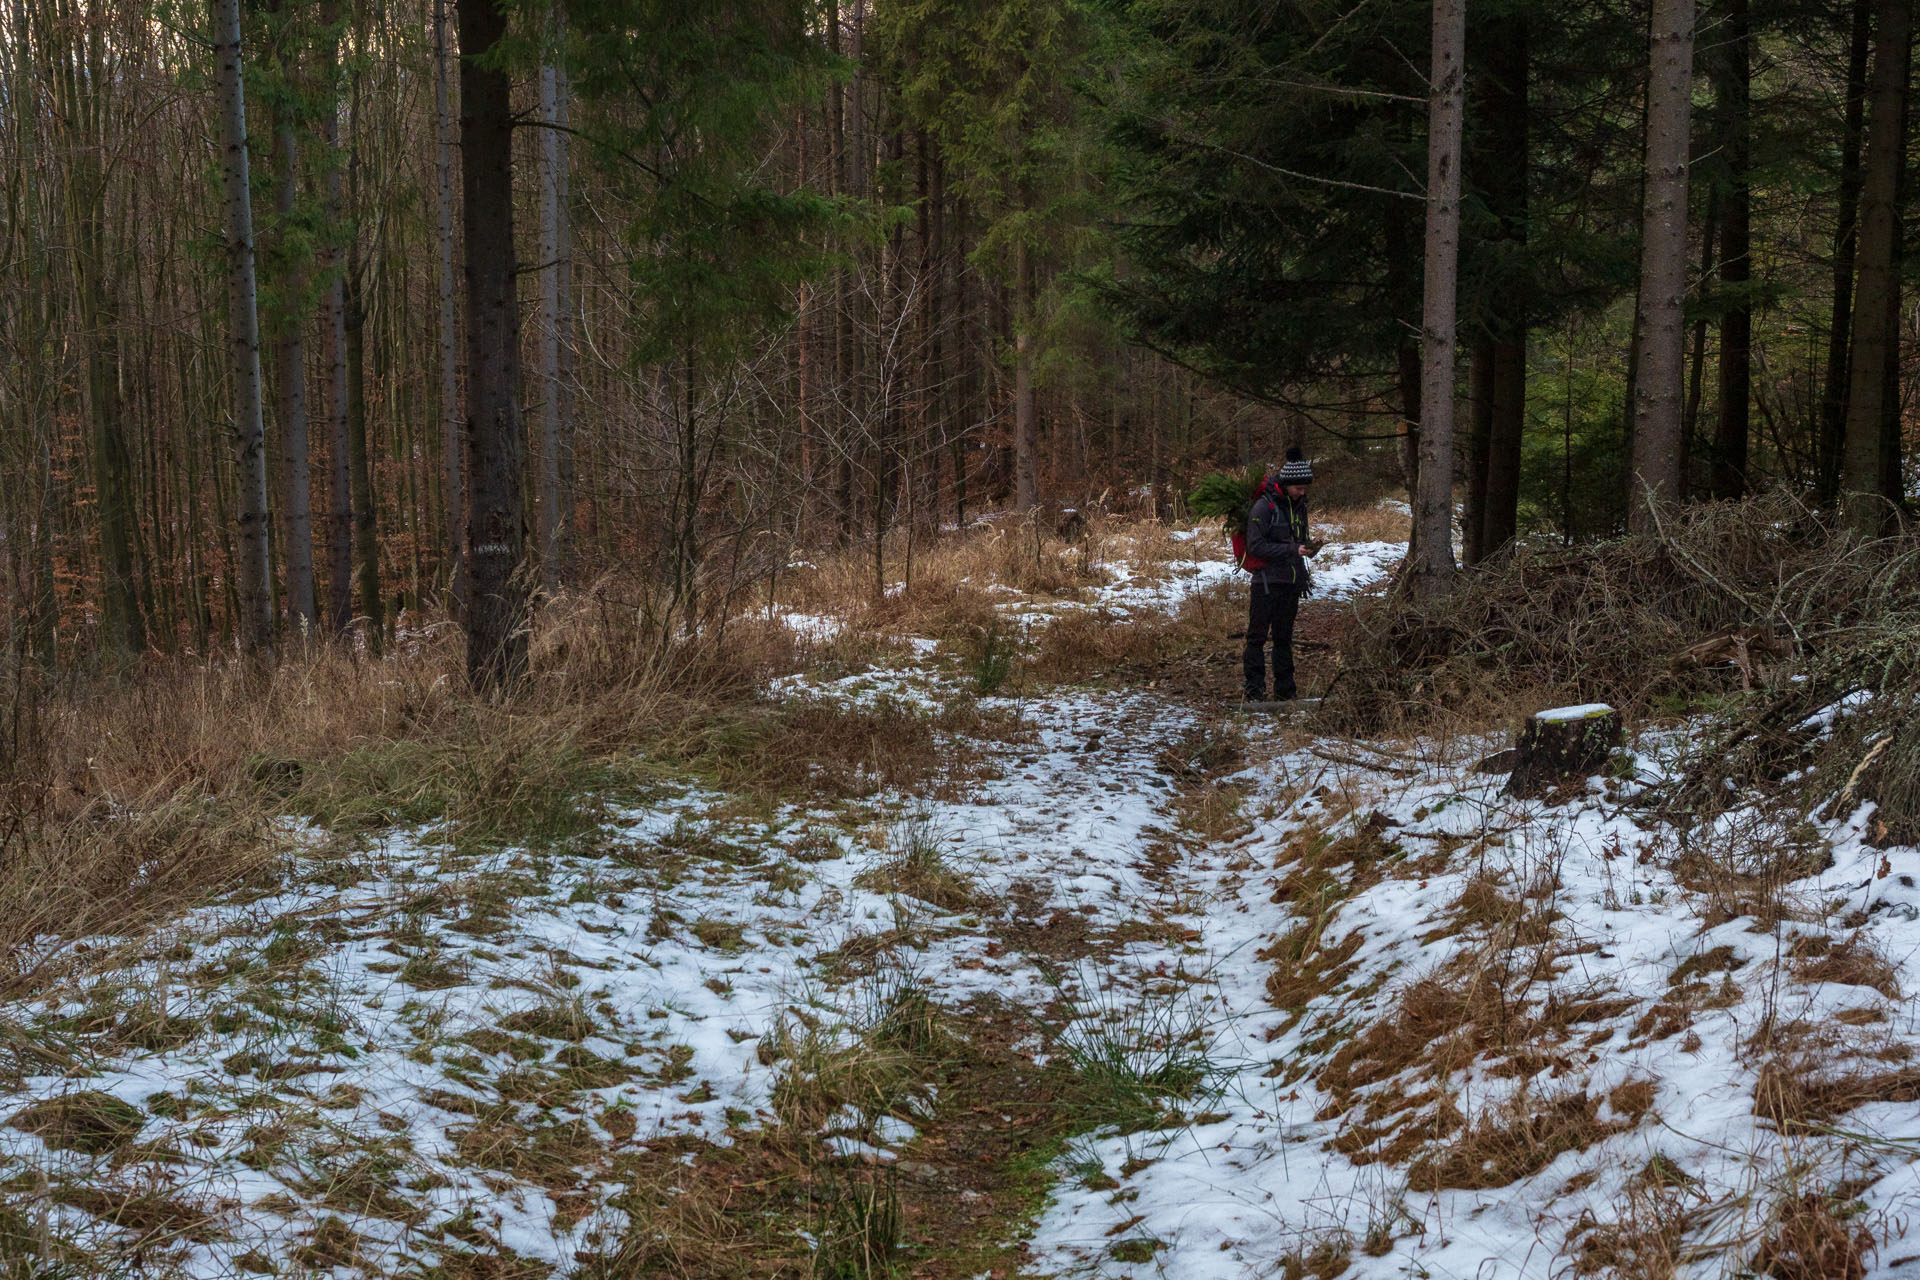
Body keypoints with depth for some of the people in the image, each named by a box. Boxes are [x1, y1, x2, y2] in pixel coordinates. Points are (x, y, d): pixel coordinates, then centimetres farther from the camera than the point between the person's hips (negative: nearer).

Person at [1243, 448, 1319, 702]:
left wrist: (1307, 546, 0)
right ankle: (1255, 689, -2)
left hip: (1291, 582, 7)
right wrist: (1293, 550, -19)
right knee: (1257, 635, -4)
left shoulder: (1299, 505, 11)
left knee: (1284, 636, 13)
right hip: (1267, 580, -7)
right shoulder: (1264, 506, -12)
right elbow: (1255, 546, -16)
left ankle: (1285, 688, 18)